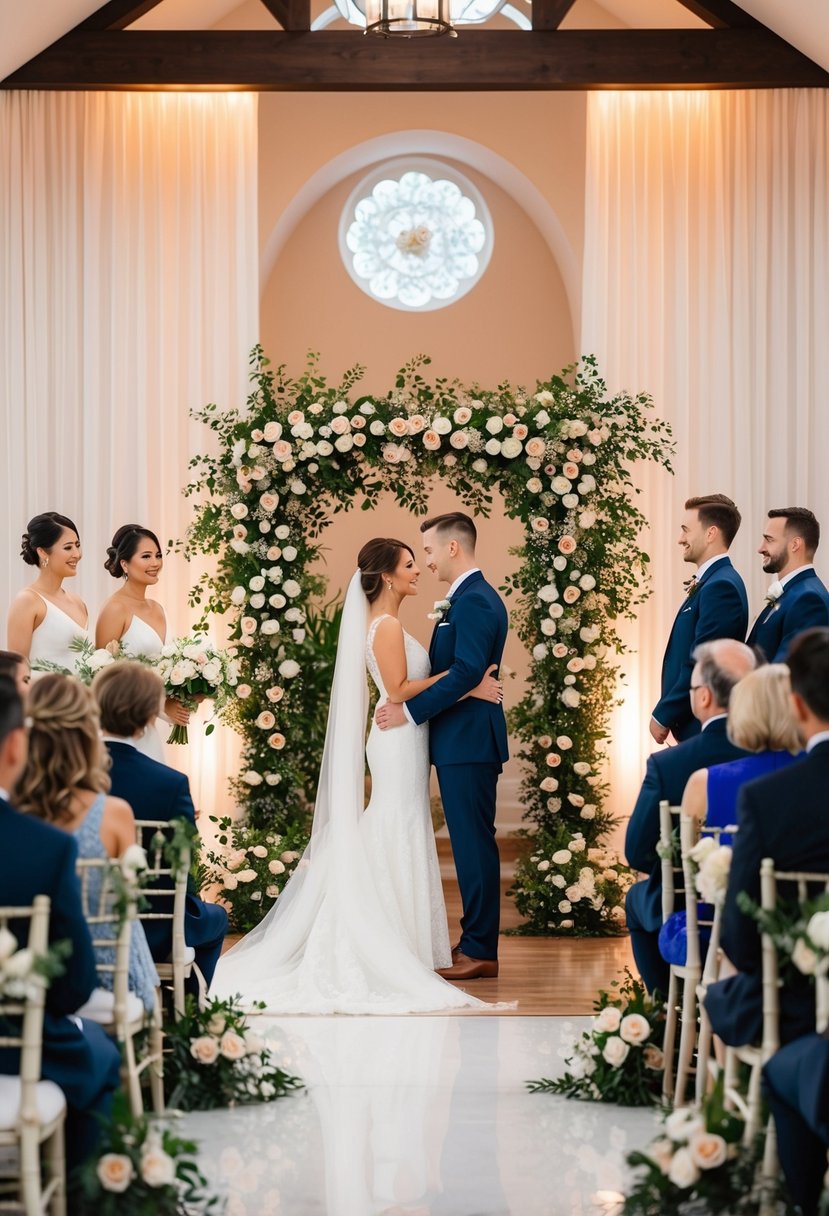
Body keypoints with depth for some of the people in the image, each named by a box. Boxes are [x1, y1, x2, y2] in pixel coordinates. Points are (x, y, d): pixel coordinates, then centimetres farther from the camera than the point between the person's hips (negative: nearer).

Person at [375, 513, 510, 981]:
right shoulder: (474, 596, 17)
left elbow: (466, 672, -24)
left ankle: (480, 951, -3)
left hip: (468, 739, -11)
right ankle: (477, 940, 19)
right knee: (472, 842, 13)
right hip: (463, 737, 11)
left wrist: (410, 710, -20)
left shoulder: (473, 601, -16)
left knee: (474, 841, -6)